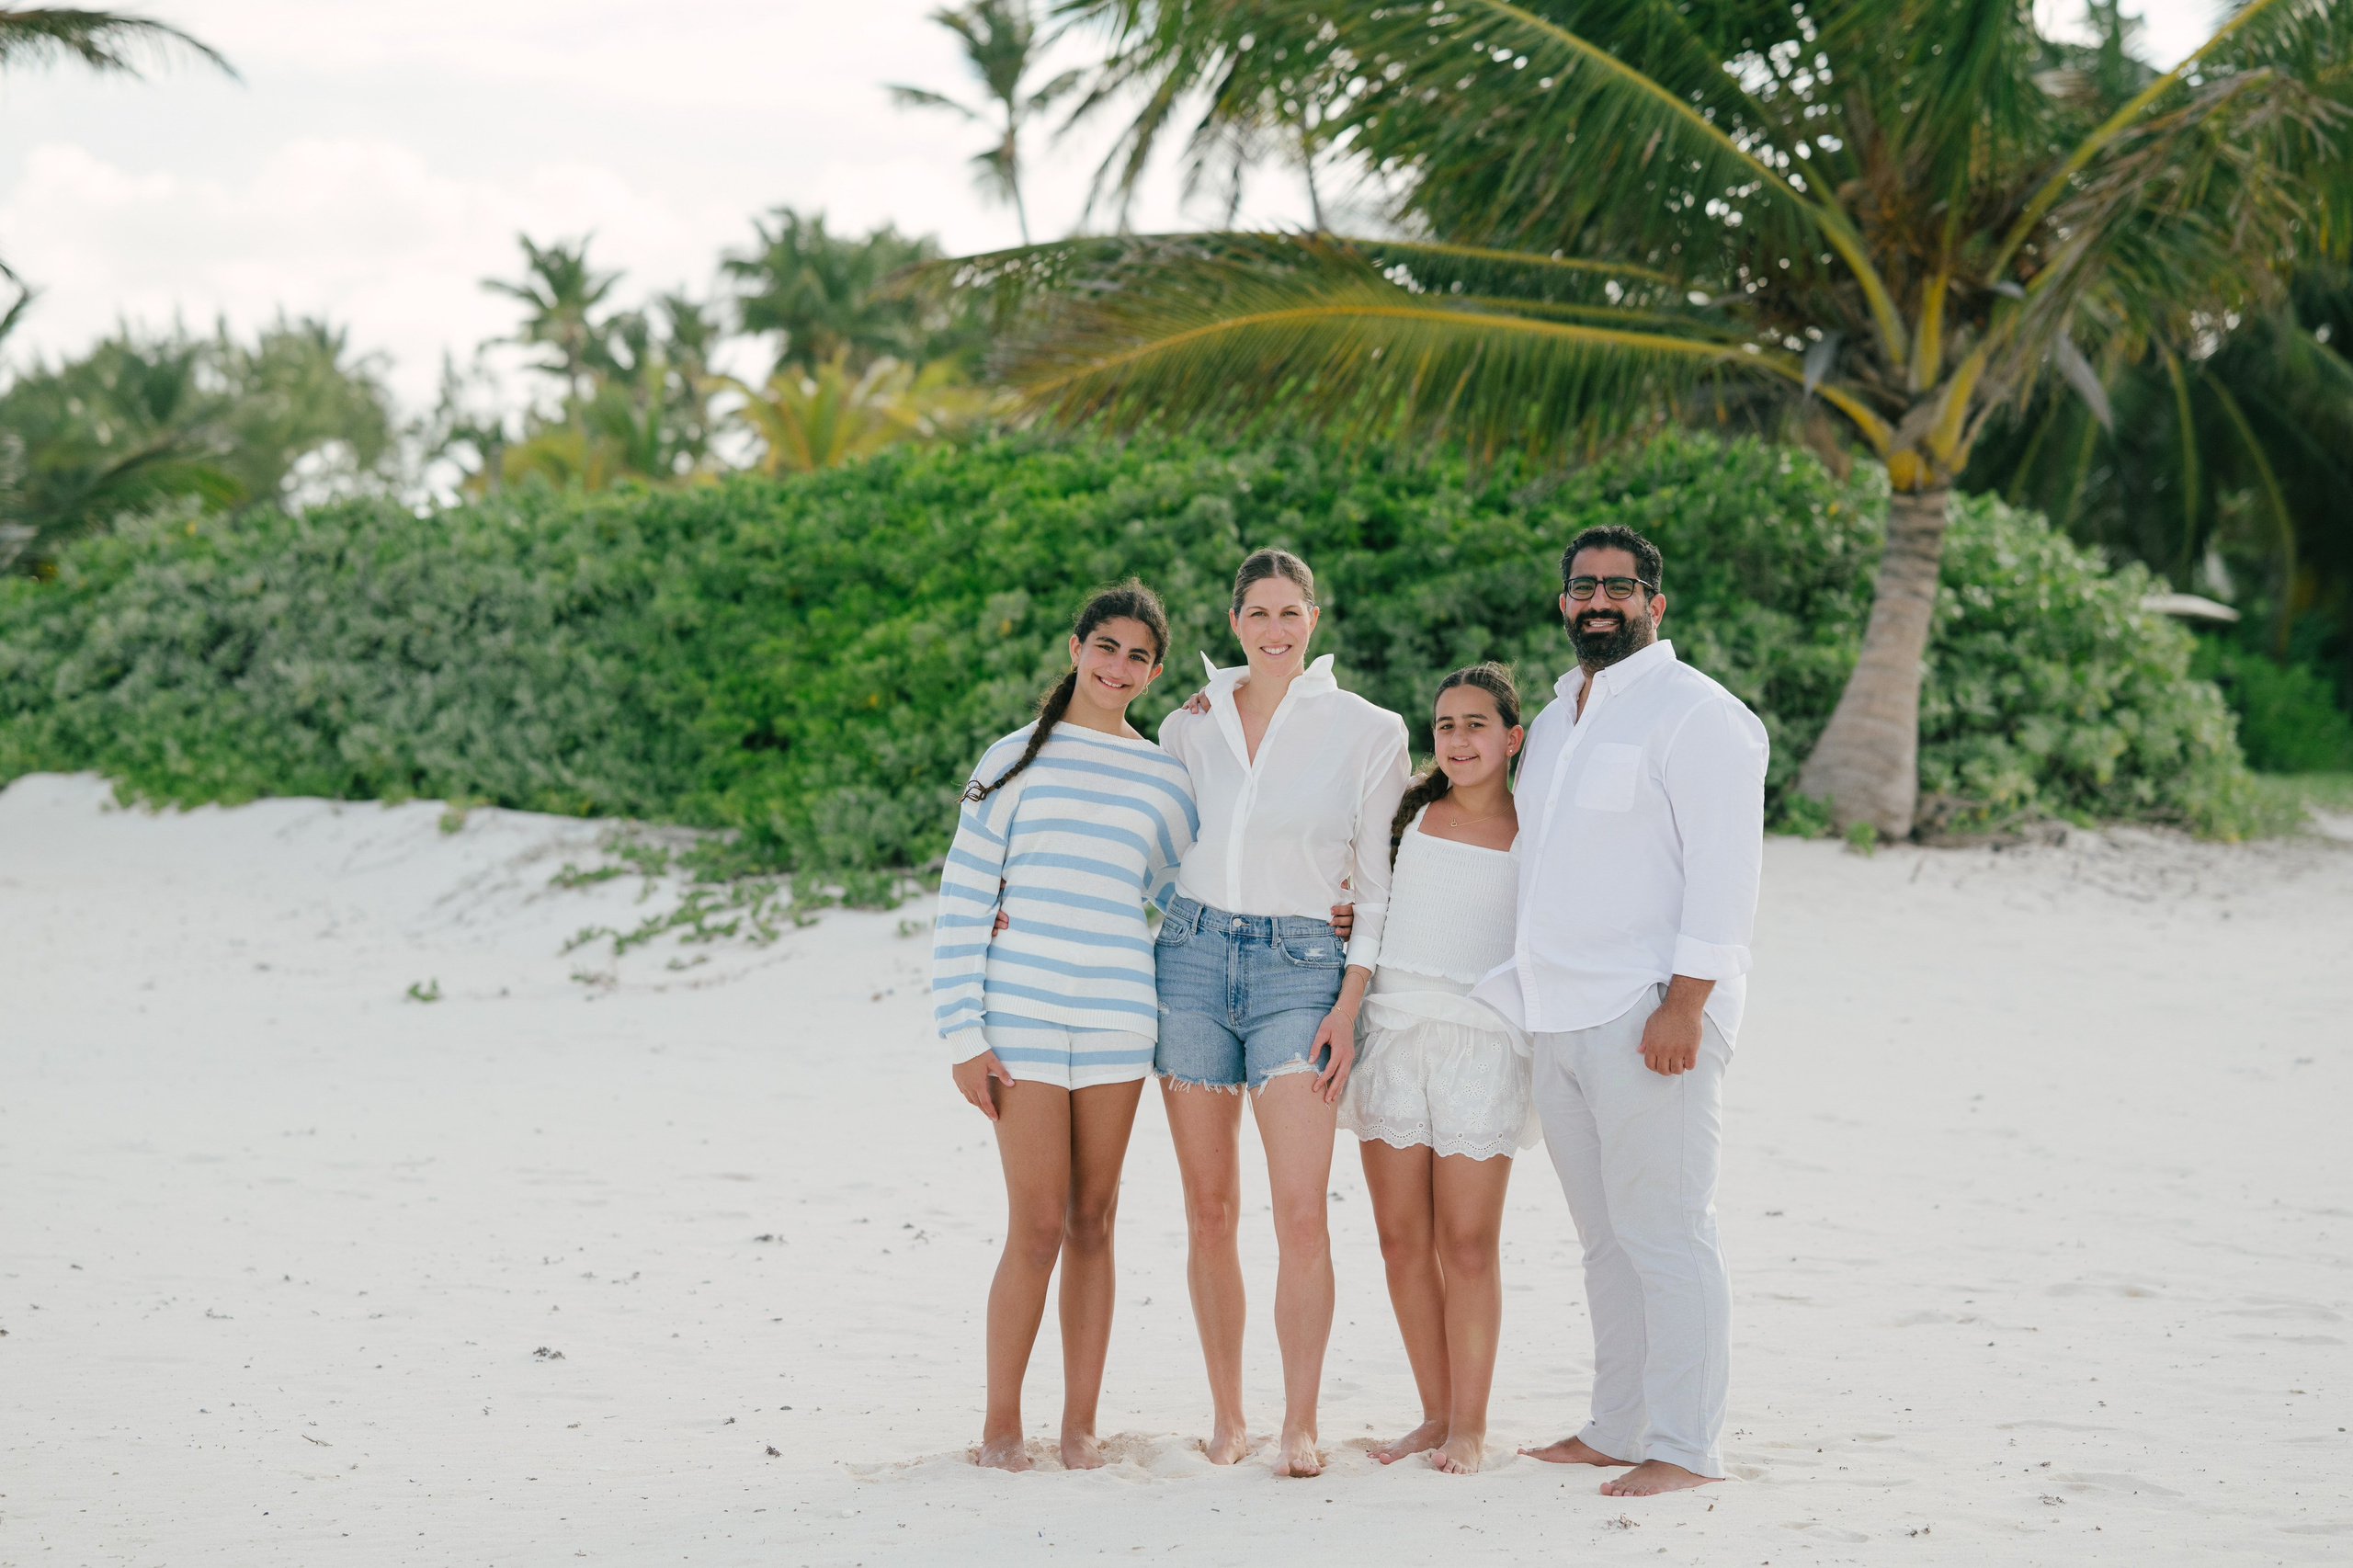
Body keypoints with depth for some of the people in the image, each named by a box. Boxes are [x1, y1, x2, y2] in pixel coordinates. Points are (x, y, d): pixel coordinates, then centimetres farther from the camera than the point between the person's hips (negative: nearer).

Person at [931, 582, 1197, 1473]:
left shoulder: (1164, 780, 12)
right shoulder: (1016, 761, 5)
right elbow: (961, 904, 2)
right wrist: (965, 1037, -4)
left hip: (1118, 1026, 3)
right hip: (1021, 1021, -2)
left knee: (1093, 1223, 6)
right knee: (1039, 1224, -8)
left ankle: (1079, 1425, 13)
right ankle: (1000, 1423, 6)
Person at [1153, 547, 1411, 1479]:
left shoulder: (1367, 732, 1)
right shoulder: (1189, 726, 8)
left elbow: (1381, 888, 2)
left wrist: (1348, 1008, -5)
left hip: (1298, 970, -3)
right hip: (1191, 959, 3)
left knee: (1301, 1211, -12)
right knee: (1210, 1209, 4)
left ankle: (1299, 1426, -5)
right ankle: (1226, 1416, 13)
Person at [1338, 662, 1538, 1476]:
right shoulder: (1407, 809, 10)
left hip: (1480, 1041, -3)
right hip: (1389, 1033, 3)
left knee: (1467, 1243, -3)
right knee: (1403, 1240, 4)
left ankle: (1470, 1425, 5)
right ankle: (1436, 1415, 14)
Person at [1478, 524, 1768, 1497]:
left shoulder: (1693, 713, -7)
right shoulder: (1556, 722, 20)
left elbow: (1723, 868, -14)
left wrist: (1684, 1003, -22)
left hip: (1651, 1015, -9)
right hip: (1561, 1017, 9)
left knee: (1664, 1234, -8)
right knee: (1607, 1237, 13)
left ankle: (1684, 1448, -5)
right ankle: (1616, 1431, 20)